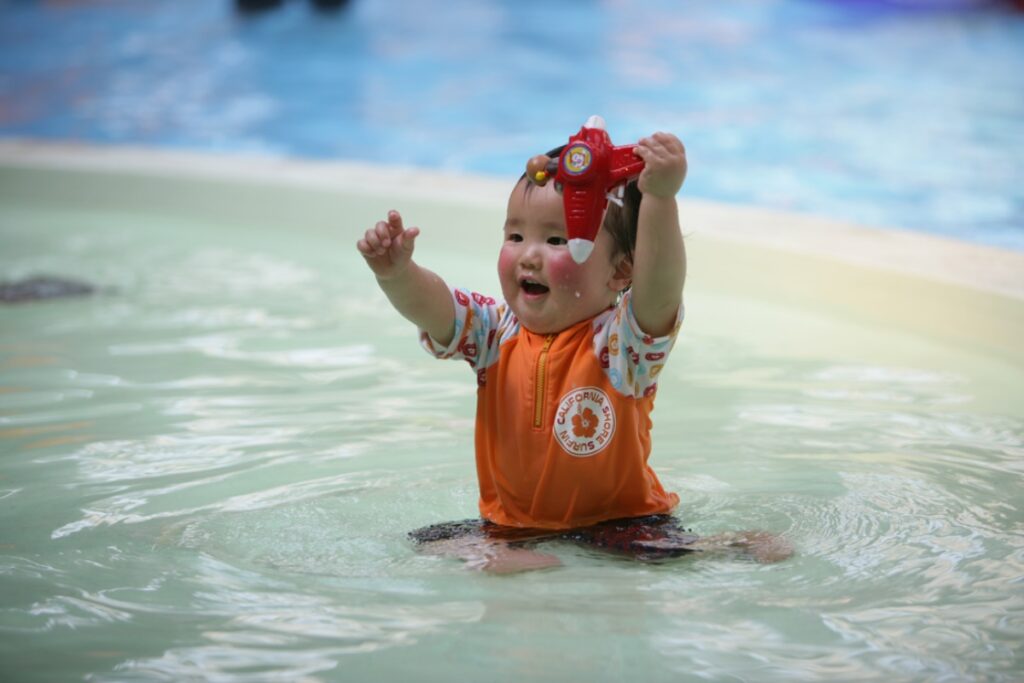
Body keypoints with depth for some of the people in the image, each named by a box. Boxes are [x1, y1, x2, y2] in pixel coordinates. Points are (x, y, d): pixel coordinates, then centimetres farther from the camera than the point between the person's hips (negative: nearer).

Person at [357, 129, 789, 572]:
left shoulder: (620, 341, -17)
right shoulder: (495, 334, -2)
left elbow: (660, 291, -37)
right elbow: (430, 307, -18)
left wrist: (659, 201, -54)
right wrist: (397, 272, -41)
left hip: (618, 523, -4)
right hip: (510, 524, 4)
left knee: (670, 554, -28)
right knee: (429, 542, -12)